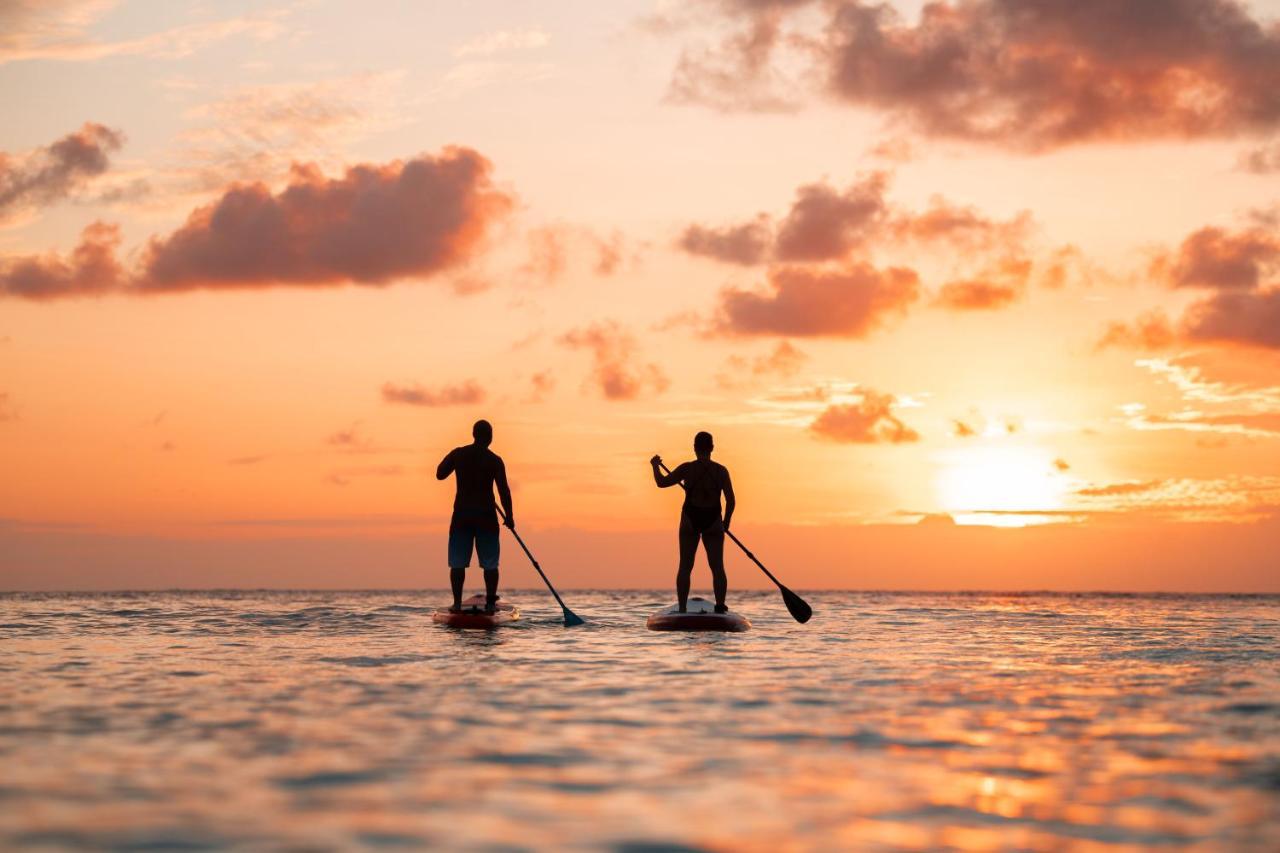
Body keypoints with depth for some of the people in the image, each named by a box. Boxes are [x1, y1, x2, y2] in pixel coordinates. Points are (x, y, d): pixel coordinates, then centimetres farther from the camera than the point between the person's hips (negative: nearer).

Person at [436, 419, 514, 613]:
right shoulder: (494, 460, -5)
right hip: (486, 516, -2)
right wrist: (509, 516, 1)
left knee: (458, 562, 4)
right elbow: (504, 490, -7)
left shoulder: (458, 454, 0)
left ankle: (457, 602, -1)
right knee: (490, 563, 5)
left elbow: (440, 474, 9)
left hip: (461, 515, 2)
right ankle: (491, 602, 4)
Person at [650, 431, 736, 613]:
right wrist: (726, 521, 12)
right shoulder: (721, 471, -4)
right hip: (713, 522, 1)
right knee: (717, 567, 4)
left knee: (685, 567, 5)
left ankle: (682, 609, 1)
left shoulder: (687, 468, -8)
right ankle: (720, 607, -6)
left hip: (690, 519, -1)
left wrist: (655, 465, 14)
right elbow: (731, 500, -4)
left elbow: (662, 482, -4)